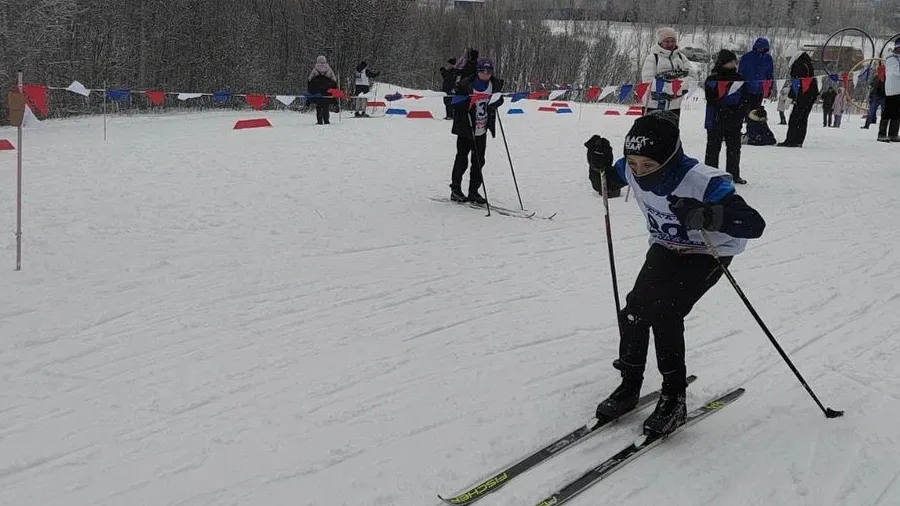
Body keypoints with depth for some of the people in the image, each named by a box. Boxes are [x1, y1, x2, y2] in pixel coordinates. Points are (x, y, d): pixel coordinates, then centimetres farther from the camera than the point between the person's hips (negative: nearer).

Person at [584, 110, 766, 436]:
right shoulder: (631, 169, -20)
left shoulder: (703, 182, -37)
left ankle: (674, 398, -5)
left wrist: (708, 215, -58)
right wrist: (600, 165, -21)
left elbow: (754, 224, -40)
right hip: (666, 249, 6)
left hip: (708, 254, -5)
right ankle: (629, 386, 9)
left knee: (664, 312, -22)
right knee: (635, 310, -11)